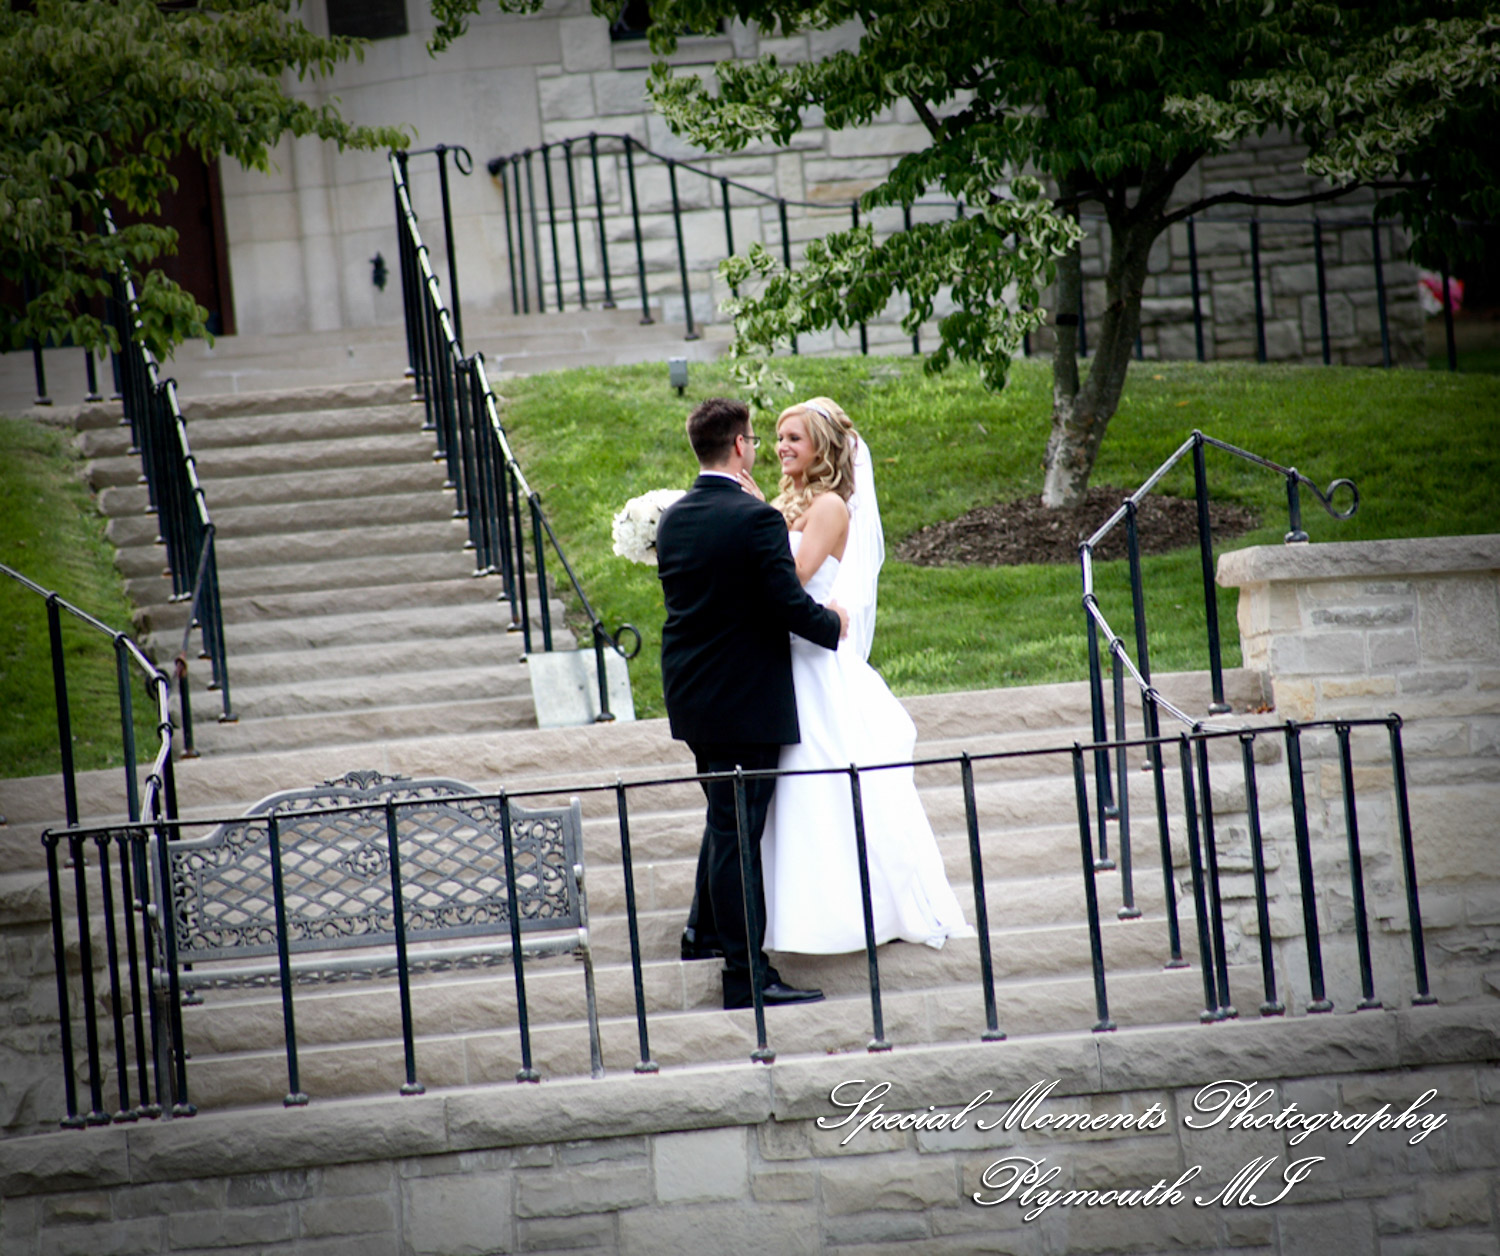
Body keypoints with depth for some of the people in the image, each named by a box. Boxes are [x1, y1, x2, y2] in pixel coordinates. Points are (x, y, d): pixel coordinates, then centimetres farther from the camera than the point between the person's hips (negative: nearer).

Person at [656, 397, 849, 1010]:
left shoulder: (671, 520, 5)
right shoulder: (755, 518, -19)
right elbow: (790, 604, -20)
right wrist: (833, 625, 0)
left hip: (691, 698, 7)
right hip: (746, 700, -7)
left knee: (725, 817, 25)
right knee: (738, 830, -5)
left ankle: (710, 930, 37)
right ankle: (746, 974, -2)